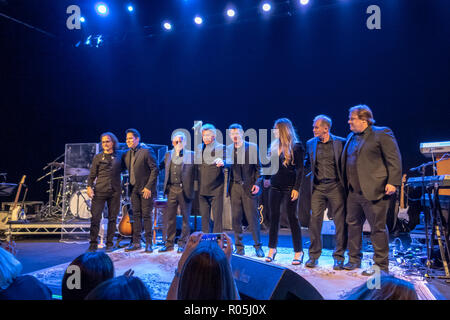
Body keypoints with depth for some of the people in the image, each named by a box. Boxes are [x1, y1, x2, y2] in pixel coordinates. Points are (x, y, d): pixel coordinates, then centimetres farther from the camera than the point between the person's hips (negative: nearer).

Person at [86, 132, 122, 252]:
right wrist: (89, 187, -6)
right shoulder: (98, 157, 8)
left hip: (115, 191, 1)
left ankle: (109, 243, 15)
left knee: (112, 218, 4)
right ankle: (93, 244, 6)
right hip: (100, 191, -1)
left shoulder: (119, 157, 11)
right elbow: (92, 174, 6)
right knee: (95, 217, -5)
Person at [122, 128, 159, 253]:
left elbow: (155, 169, -13)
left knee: (146, 216, -2)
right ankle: (136, 242, 16)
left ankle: (148, 243, 6)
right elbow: (124, 168, 16)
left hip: (146, 189, -6)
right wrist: (129, 186, 3)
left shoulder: (147, 151, -10)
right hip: (134, 189, 6)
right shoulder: (127, 154, 11)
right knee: (136, 215, 9)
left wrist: (148, 187, -16)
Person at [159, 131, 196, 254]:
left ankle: (182, 243, 16)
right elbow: (160, 166, 16)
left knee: (185, 218, 4)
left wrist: (193, 188, -7)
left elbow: (196, 173, -2)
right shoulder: (168, 155, 14)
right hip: (171, 190, 3)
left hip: (184, 190, -3)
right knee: (170, 218, 7)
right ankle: (169, 243, 18)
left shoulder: (191, 155, 1)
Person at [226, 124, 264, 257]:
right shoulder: (228, 149, 10)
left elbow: (258, 167, 2)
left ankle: (258, 246, 13)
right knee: (236, 218, 5)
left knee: (253, 217, -1)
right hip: (234, 187, 3)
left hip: (249, 187, -3)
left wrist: (257, 183, -7)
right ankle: (239, 248, 15)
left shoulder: (253, 147, 2)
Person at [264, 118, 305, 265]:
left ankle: (298, 251, 8)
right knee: (274, 216, 8)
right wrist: (268, 179, 12)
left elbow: (299, 169, -9)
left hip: (289, 187, -5)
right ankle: (272, 248, 19)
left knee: (292, 217, -2)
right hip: (275, 186, 6)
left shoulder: (296, 146, -6)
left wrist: (296, 188, -14)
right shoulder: (274, 145, 12)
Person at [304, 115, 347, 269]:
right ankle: (314, 256, 12)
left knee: (340, 221, 1)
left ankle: (339, 257, 14)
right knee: (315, 220, 0)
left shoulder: (340, 142, 1)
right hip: (317, 187, 2)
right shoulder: (310, 144, 10)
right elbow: (306, 164, 19)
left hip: (336, 186, -2)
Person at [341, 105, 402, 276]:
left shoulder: (382, 134, -4)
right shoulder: (351, 137, 18)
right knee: (353, 224, 13)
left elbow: (394, 160, -9)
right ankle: (354, 260, 27)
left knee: (377, 228, -1)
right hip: (353, 191, 8)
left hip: (374, 191, -8)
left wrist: (393, 182, -17)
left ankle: (382, 266, 10)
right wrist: (346, 185, 16)